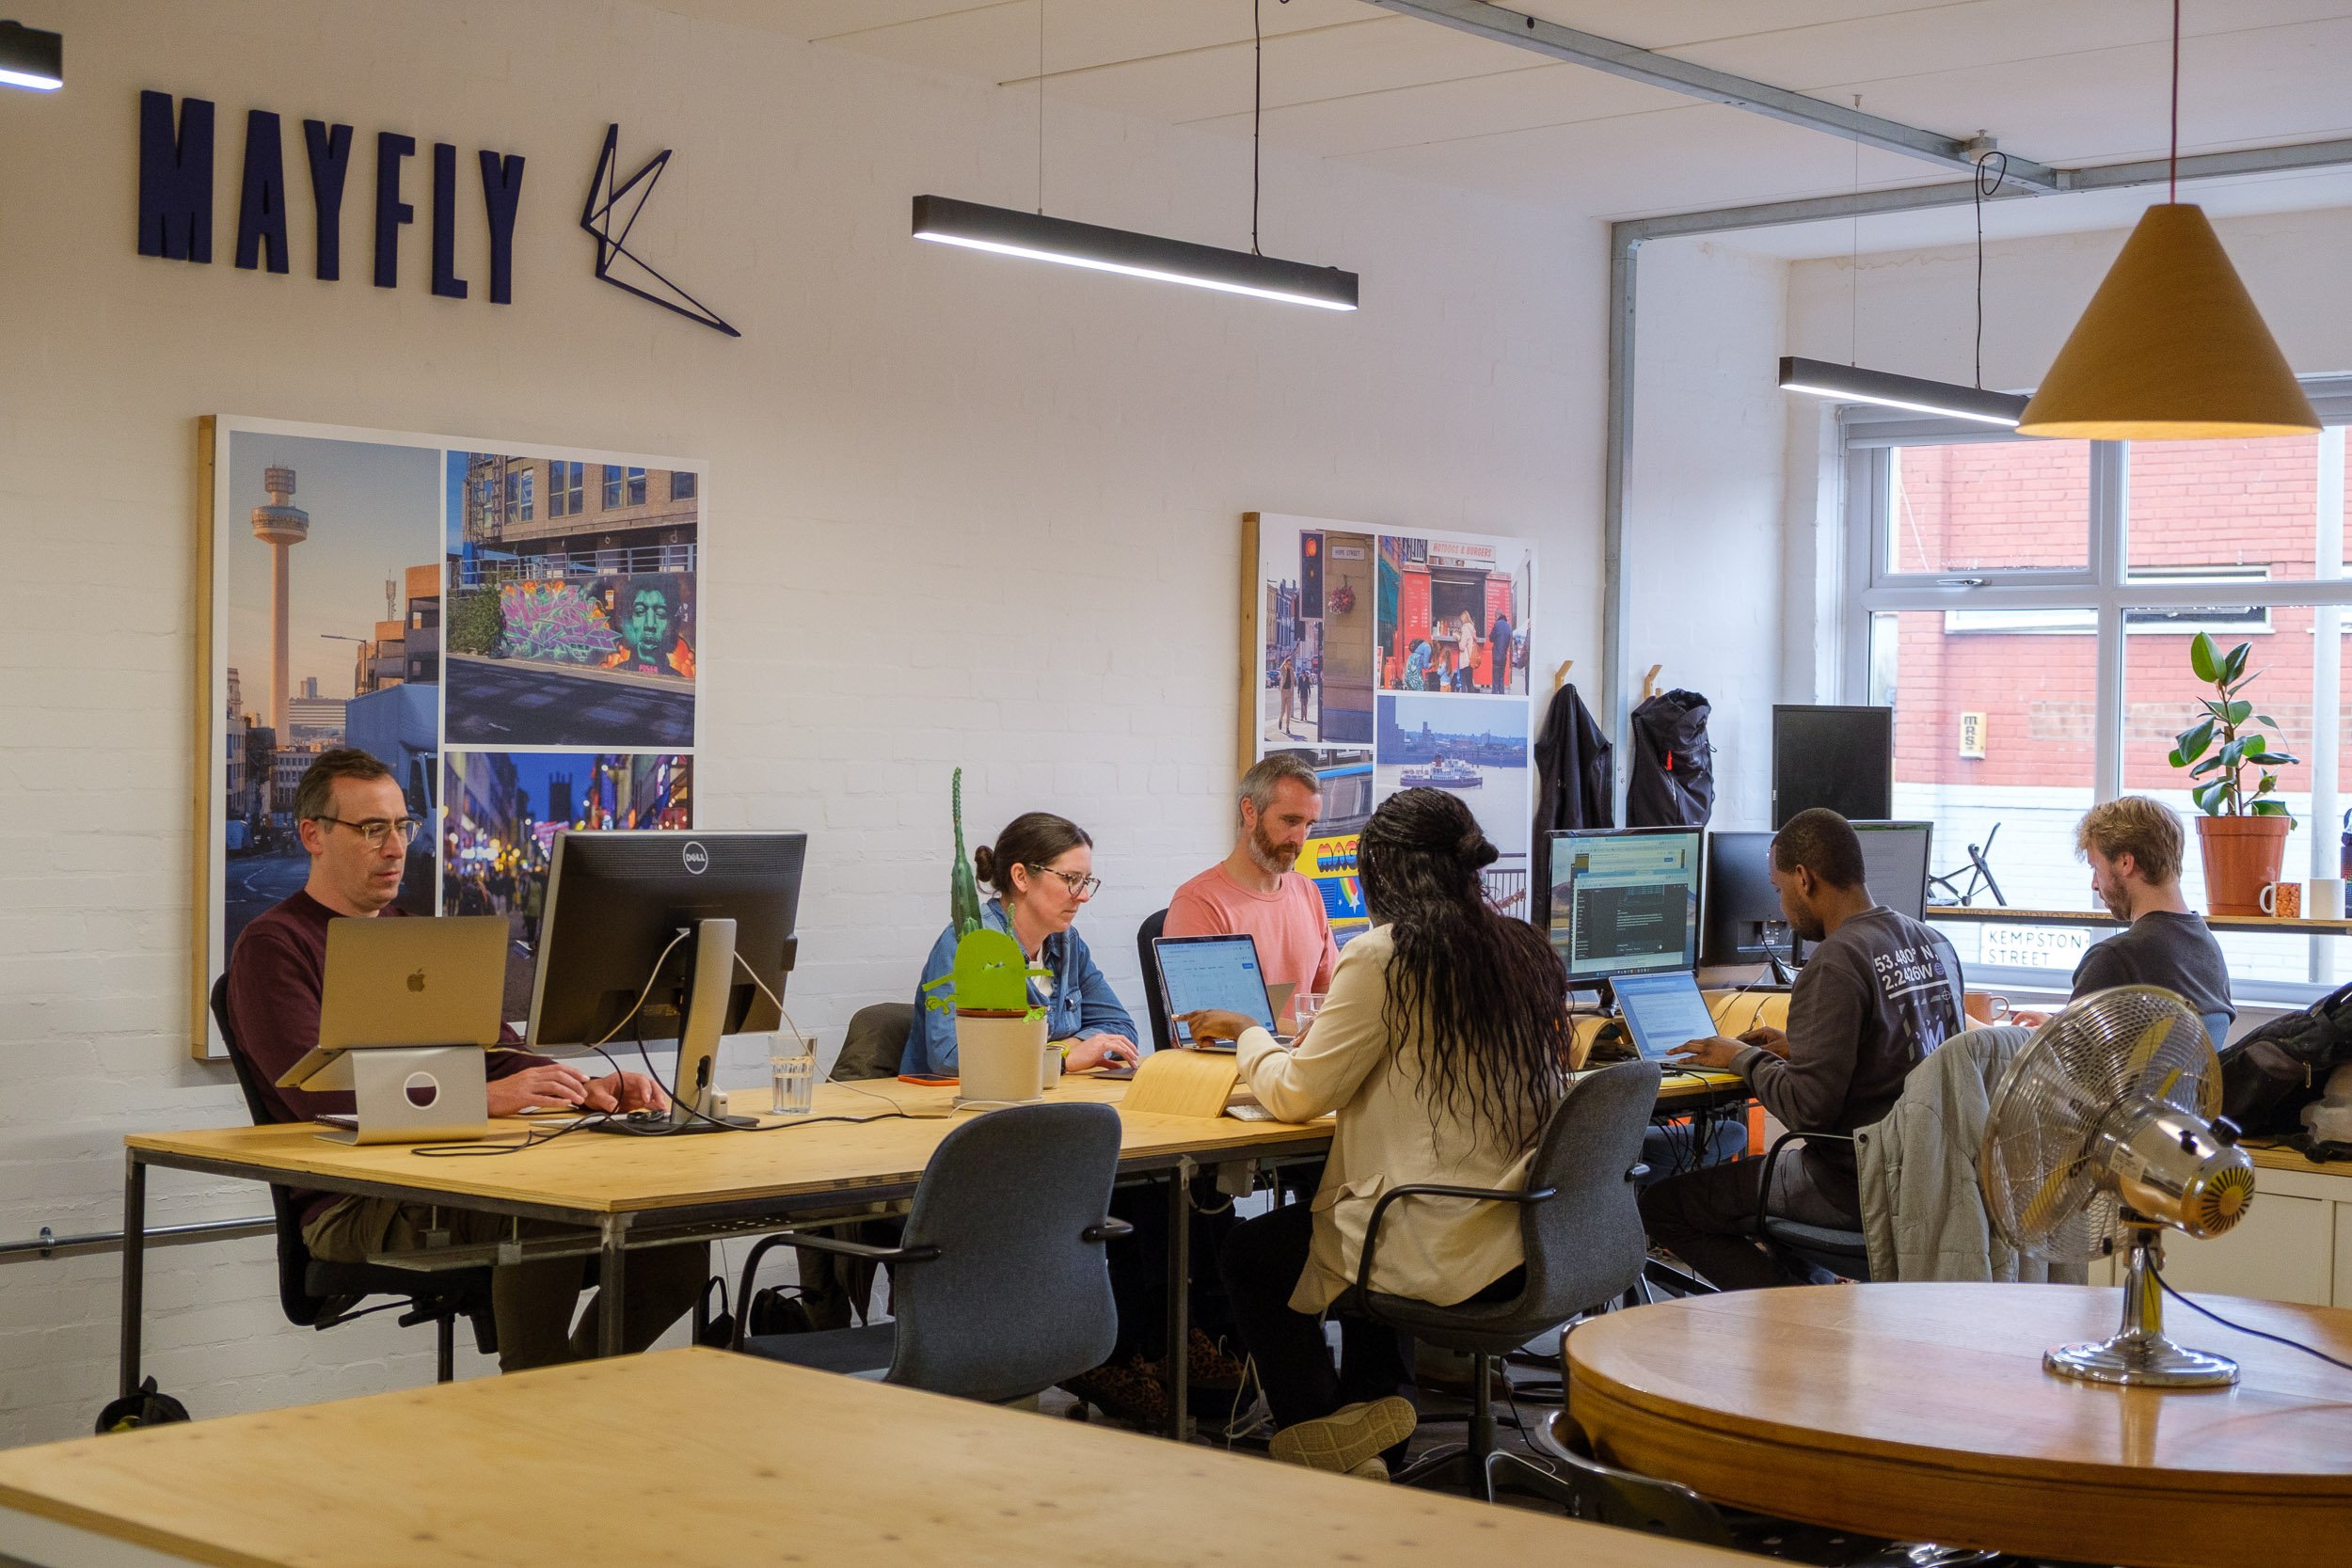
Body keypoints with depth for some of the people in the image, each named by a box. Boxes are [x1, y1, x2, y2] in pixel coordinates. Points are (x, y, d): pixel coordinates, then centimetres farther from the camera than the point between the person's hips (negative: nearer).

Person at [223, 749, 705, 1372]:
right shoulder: (274, 946, -1)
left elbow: (494, 1052, 18)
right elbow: (321, 1092, -16)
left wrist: (589, 1090, -4)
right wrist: (479, 1097, -28)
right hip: (354, 1205, -7)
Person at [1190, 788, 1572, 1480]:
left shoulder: (1382, 958, -15)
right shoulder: (1527, 951, 5)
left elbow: (1297, 1093, -7)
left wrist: (1247, 1033, 12)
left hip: (1438, 1256, -7)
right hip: (1525, 1246, 7)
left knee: (1247, 1255, 18)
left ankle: (1328, 1435, 20)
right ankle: (1370, 1440, 37)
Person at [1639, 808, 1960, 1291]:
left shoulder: (1837, 962, -19)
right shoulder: (1928, 942, 7)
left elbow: (1808, 1108, -23)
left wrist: (1746, 1058, -6)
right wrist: (1798, 1047, 17)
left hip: (1857, 1187, -9)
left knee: (1660, 1204, 0)